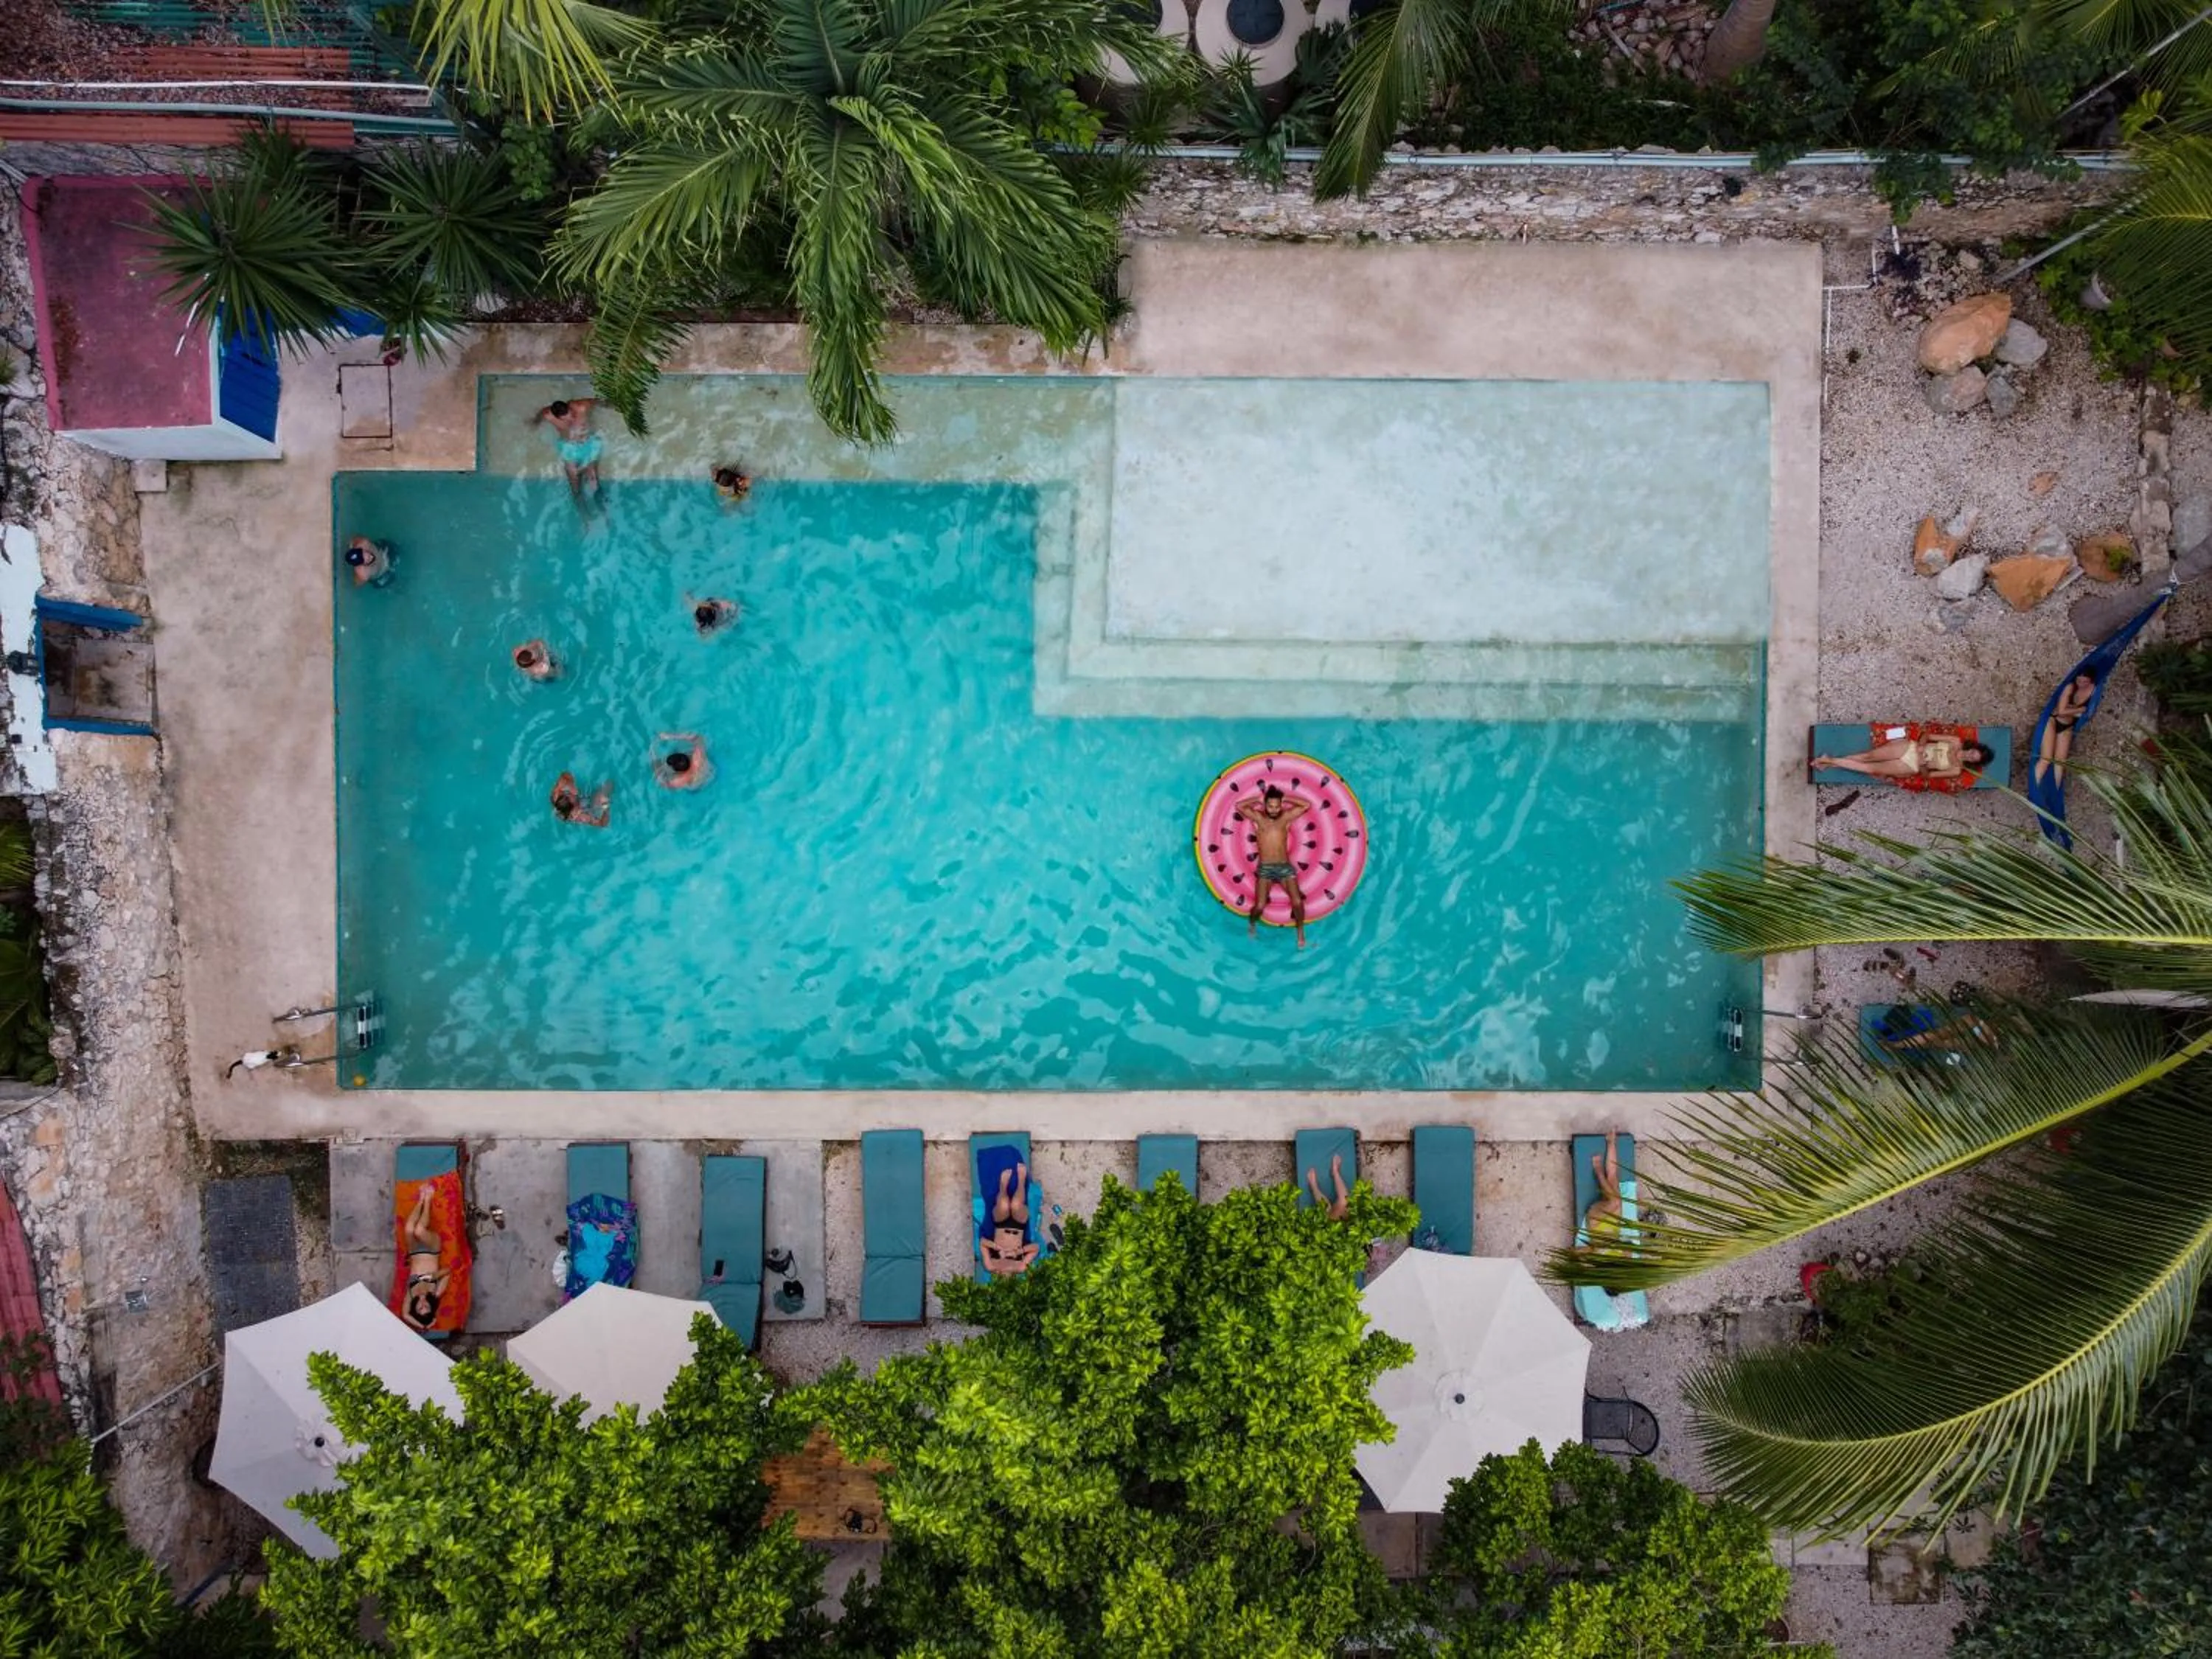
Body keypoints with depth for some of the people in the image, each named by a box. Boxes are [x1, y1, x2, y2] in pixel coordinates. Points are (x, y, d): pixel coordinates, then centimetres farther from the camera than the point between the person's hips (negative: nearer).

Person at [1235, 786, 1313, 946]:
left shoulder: (1286, 817, 4)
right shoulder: (1258, 817, 1)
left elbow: (1307, 805, -1)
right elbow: (1240, 806, -11)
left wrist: (1286, 799, 1)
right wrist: (1259, 800, 0)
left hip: (1285, 867, 1)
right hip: (1265, 868, -1)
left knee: (1297, 902, -13)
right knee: (1260, 906, -11)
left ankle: (1301, 933, 9)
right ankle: (1252, 924, 23)